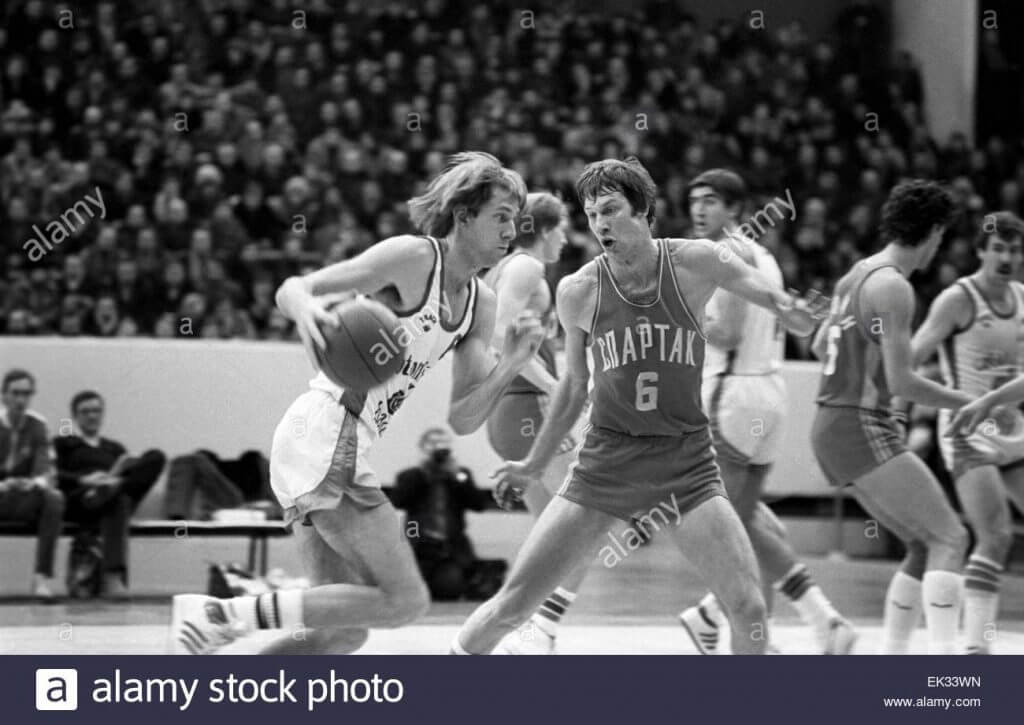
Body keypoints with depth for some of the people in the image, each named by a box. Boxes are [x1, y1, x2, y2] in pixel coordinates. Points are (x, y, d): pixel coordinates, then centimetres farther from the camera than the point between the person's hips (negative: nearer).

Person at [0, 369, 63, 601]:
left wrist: (38, 482, -28)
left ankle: (43, 578, -33)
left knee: (54, 498, -32)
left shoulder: (37, 425, 5)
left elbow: (45, 467, -2)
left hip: (26, 498, 2)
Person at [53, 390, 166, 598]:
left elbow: (135, 472, 17)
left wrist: (116, 477, -9)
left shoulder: (115, 448, 35)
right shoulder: (63, 444, 24)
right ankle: (113, 576, -56)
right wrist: (83, 479, -18)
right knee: (119, 501, -42)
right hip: (76, 501, -3)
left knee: (155, 457, -21)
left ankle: (107, 491, -42)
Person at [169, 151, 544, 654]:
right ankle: (221, 615, -14)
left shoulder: (481, 305, 15)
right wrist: (306, 307, -36)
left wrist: (511, 365, -4)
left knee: (341, 633, 7)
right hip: (327, 431, -9)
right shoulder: (412, 257, -8)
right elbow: (292, 289, -12)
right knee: (405, 599, -14)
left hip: (345, 450, 9)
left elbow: (462, 420, 12)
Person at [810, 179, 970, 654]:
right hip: (860, 428, -10)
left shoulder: (856, 274, 13)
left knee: (925, 546, 14)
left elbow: (821, 346, 26)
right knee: (950, 539, -10)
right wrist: (969, 403, -9)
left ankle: (891, 660, 12)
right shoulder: (893, 286, -14)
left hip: (831, 429, 10)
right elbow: (902, 382, -18)